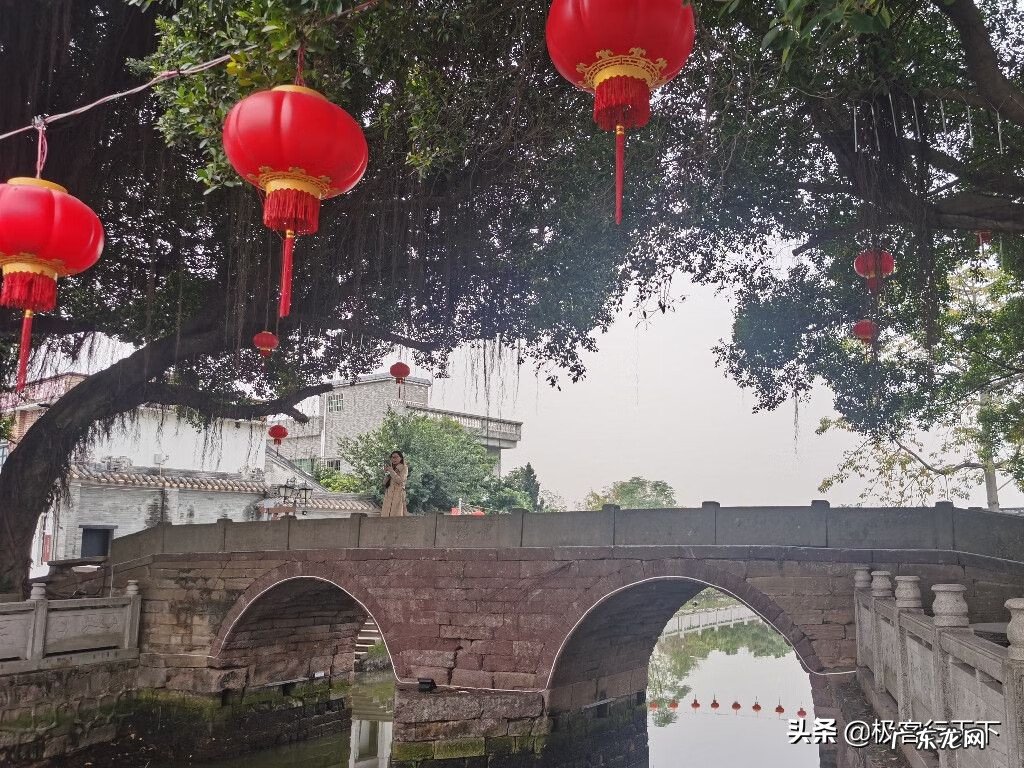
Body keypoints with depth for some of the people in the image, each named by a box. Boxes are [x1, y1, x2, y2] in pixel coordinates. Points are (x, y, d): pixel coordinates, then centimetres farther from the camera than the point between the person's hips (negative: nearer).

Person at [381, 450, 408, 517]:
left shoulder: (404, 468, 3)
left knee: (396, 514, -12)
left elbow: (400, 480, -13)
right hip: (389, 495, 6)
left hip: (398, 494, -6)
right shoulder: (393, 468, 21)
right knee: (386, 515, -2)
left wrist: (391, 471, -10)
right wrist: (386, 473, 3)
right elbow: (385, 482, 18)